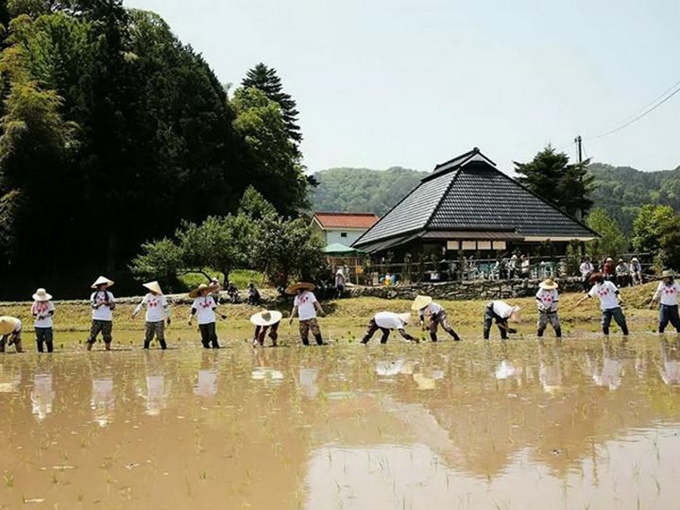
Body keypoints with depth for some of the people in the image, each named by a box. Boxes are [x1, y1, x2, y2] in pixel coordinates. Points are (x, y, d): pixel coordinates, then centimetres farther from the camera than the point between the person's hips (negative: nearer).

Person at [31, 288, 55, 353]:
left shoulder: (49, 303, -3)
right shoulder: (35, 303, 5)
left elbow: (52, 313, -7)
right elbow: (32, 312, 8)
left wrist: (44, 316, -22)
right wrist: (36, 315, -13)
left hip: (47, 325, -2)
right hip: (38, 325, 3)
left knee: (48, 339, -3)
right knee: (39, 340, 7)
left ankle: (50, 351, 5)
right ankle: (40, 351, 16)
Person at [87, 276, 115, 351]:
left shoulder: (109, 294, 9)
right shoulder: (94, 295, 6)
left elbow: (113, 306, 5)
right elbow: (93, 305, -6)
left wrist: (110, 304, -17)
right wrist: (100, 303, -21)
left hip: (107, 319, 1)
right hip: (97, 319, -1)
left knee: (107, 336, 0)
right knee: (92, 336, -2)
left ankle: (108, 349, 5)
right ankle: (88, 350, 5)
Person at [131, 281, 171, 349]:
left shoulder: (161, 297, -6)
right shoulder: (148, 296, 5)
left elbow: (166, 307, -5)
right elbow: (142, 305, 6)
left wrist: (168, 318, -5)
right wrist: (135, 313, -5)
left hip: (159, 320, -4)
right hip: (149, 320, 4)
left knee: (160, 336, -8)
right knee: (148, 336, 4)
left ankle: (164, 348, 0)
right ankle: (145, 348, 14)